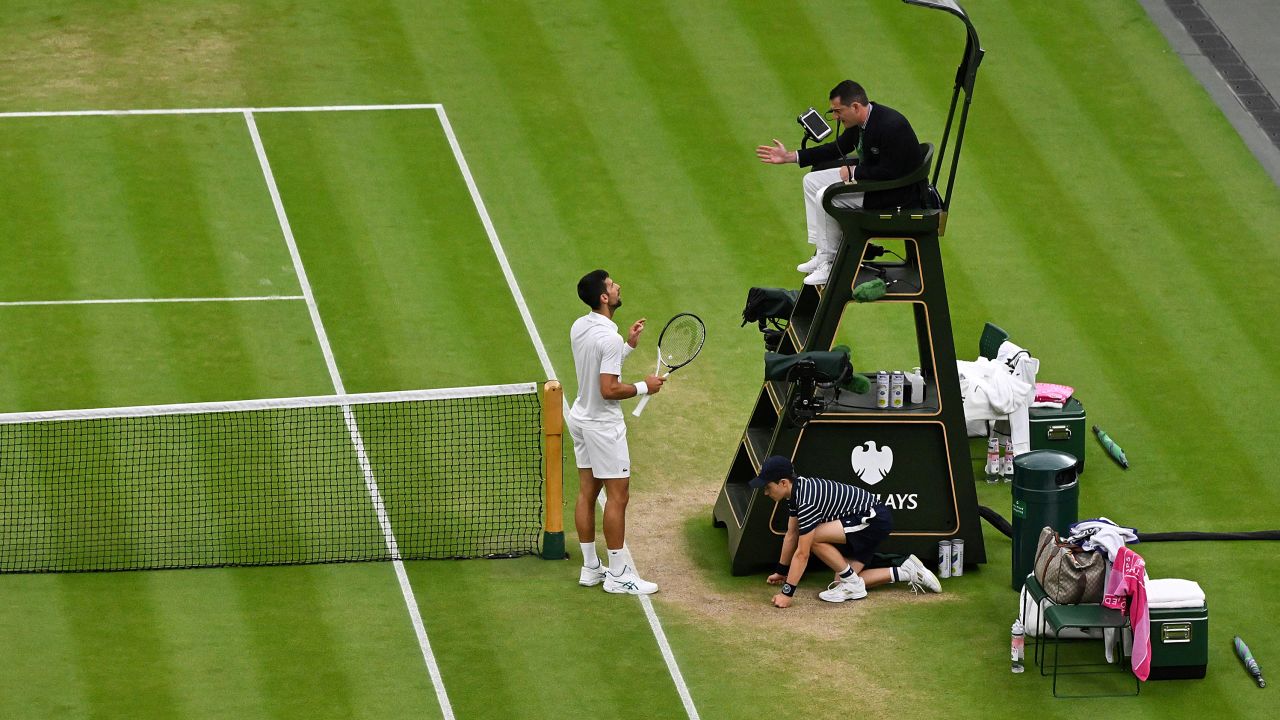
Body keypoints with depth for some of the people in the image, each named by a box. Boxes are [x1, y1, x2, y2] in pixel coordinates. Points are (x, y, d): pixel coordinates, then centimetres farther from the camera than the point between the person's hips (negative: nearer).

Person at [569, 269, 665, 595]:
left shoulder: (579, 327, 3)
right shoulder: (608, 338, -25)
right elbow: (609, 389, -26)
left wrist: (628, 345, 11)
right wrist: (643, 387, -13)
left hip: (581, 418, 9)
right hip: (603, 425, -9)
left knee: (587, 492, 13)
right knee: (617, 495, -2)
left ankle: (590, 568, 19)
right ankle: (618, 575, 1)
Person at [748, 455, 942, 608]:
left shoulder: (807, 500, -27)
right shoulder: (795, 491, 2)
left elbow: (802, 554, -27)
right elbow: (791, 536, 16)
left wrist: (787, 593, -24)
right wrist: (781, 572, 24)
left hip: (875, 519, -11)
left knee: (815, 537, -25)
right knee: (842, 580, 8)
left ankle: (852, 584, -8)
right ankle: (906, 572, 17)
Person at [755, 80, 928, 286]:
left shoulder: (890, 125, -29)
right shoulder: (861, 121, 0)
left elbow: (890, 172, -29)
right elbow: (838, 148, 15)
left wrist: (853, 172, -17)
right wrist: (789, 157, 13)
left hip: (900, 190, -10)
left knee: (827, 197, -21)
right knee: (812, 181, 10)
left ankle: (832, 264, -7)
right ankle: (822, 253, 8)